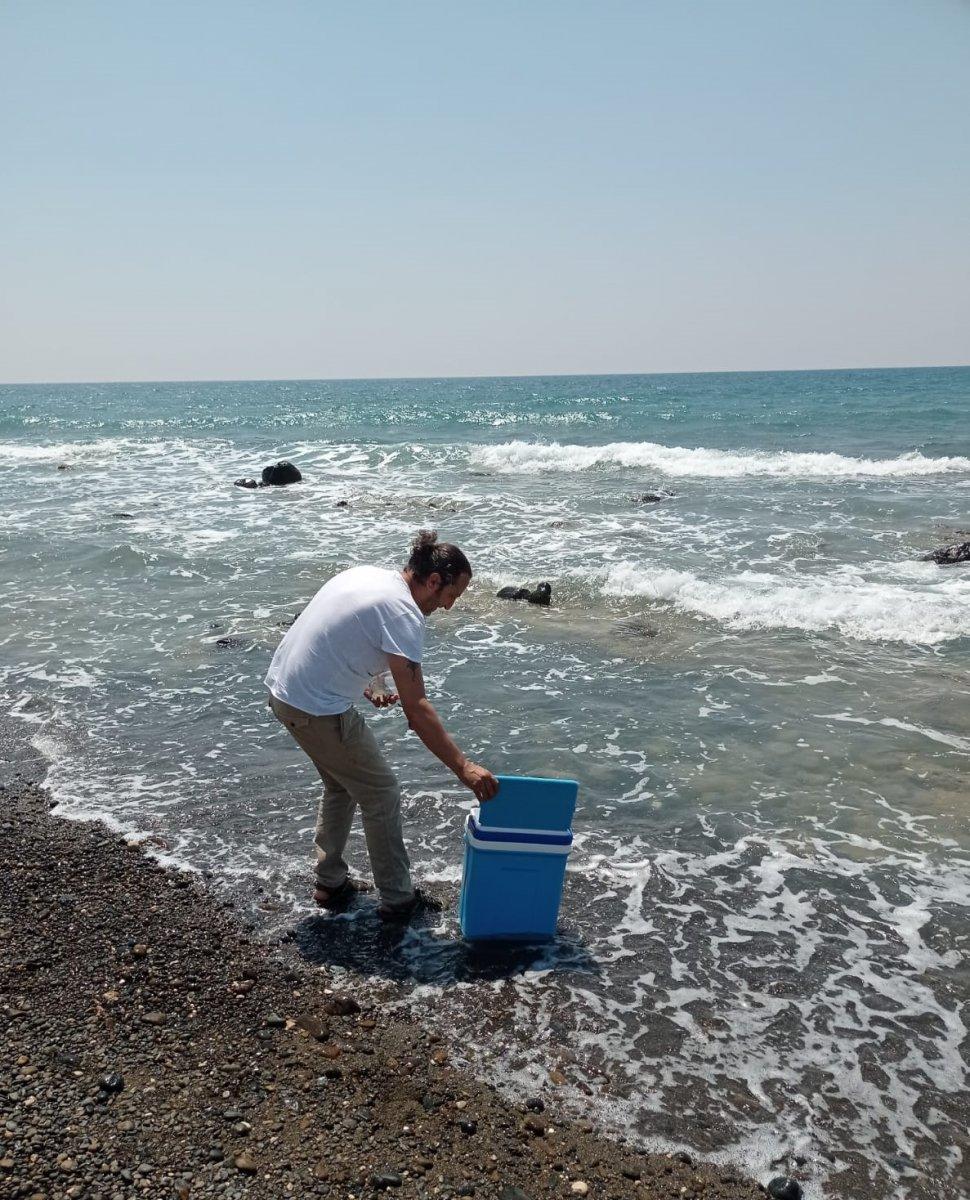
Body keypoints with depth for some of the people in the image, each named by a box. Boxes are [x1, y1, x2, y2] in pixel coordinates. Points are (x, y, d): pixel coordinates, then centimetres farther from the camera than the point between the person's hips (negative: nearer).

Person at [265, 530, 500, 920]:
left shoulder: (366, 575, 9)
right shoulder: (403, 613, -18)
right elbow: (416, 709, -23)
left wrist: (367, 691, 16)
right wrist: (463, 767, -22)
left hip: (281, 688, 9)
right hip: (318, 711, -9)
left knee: (341, 786, 25)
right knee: (382, 794, 6)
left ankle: (330, 884, 35)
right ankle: (397, 899, 18)